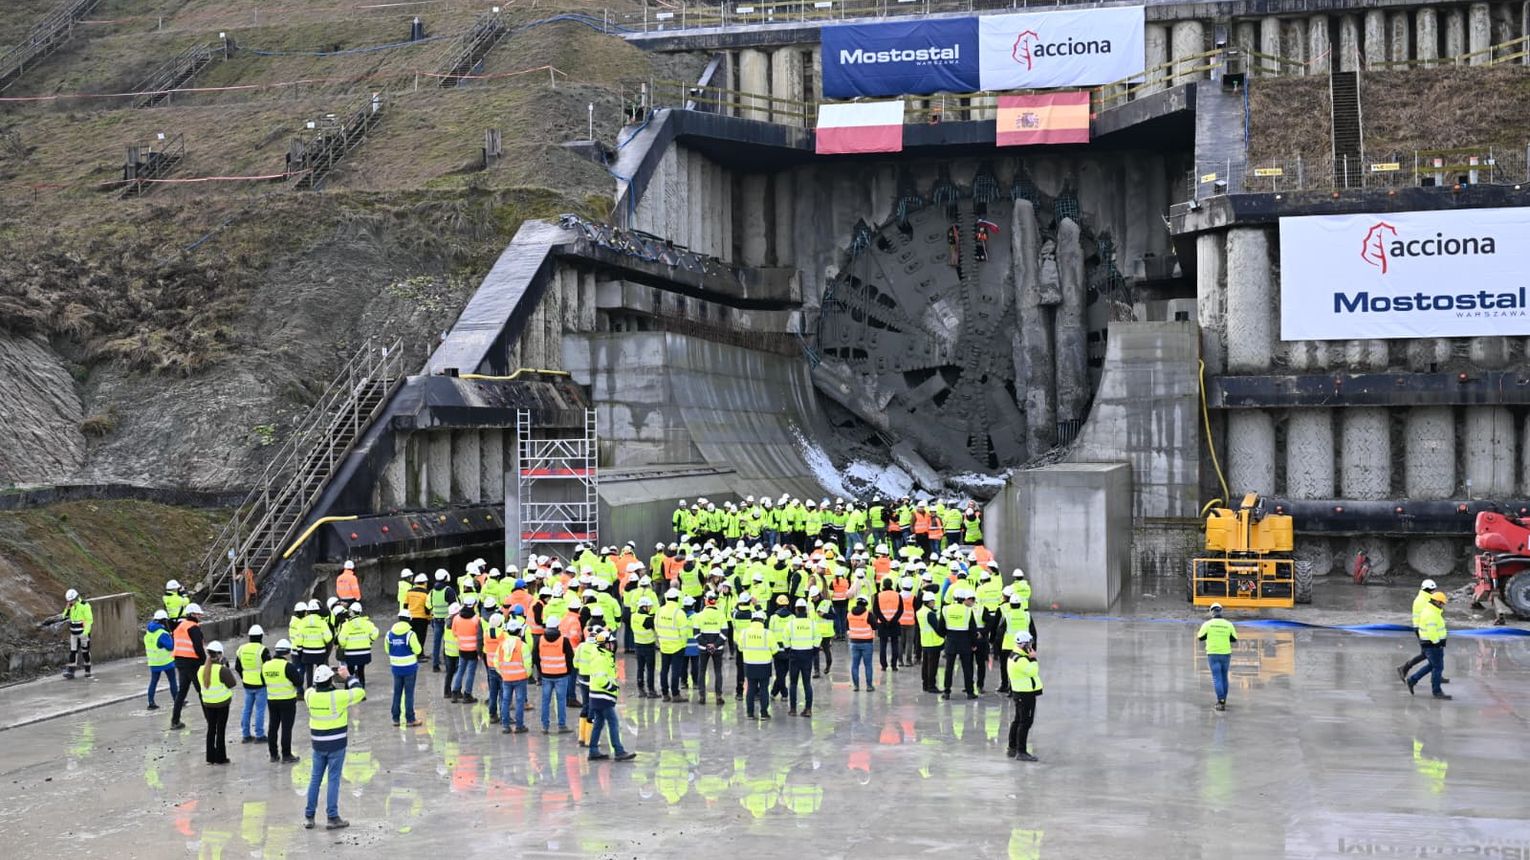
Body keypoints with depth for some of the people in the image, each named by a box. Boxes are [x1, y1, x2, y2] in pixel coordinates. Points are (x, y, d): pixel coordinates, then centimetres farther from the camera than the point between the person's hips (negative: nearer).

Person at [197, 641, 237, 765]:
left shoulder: (201, 670, 0)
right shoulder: (222, 670, -19)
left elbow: (198, 688, 8)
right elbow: (232, 683, -15)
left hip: (208, 703, 5)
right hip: (222, 704, -5)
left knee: (211, 729, 15)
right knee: (220, 729, 4)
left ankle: (210, 757, 18)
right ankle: (220, 758, 8)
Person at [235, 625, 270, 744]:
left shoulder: (241, 649, 3)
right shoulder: (262, 650, -15)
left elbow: (238, 666, 12)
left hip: (247, 684, 5)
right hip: (261, 685, -5)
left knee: (247, 709, 14)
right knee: (260, 710, 2)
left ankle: (245, 735, 19)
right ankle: (259, 735, 6)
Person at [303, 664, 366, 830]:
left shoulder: (310, 695, -7)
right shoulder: (338, 697, -19)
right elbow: (360, 692, -8)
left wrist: (330, 676, 13)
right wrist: (348, 678, 2)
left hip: (318, 744, 4)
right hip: (336, 744, -4)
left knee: (315, 778, 14)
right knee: (334, 779, 4)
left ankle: (309, 816, 19)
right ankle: (332, 818, 8)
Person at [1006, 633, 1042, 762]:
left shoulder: (1015, 656, 13)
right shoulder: (1020, 660, -21)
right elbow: (1032, 671, -22)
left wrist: (1030, 658, 6)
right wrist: (1033, 658, -15)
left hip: (1019, 692, 11)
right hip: (1026, 694, -11)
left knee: (1018, 720, 18)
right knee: (1025, 722, -8)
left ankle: (1012, 748, 26)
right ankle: (1021, 752, -7)